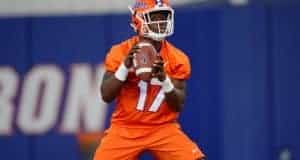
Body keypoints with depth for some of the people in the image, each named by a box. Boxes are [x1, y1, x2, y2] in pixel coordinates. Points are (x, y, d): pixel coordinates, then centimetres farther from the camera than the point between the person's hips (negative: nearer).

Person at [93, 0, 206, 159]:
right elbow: (106, 96, -9)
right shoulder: (120, 52, -4)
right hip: (126, 128, -1)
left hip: (163, 128, 1)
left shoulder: (177, 58, -1)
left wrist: (164, 79, -22)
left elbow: (178, 105, -4)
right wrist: (126, 65, -21)